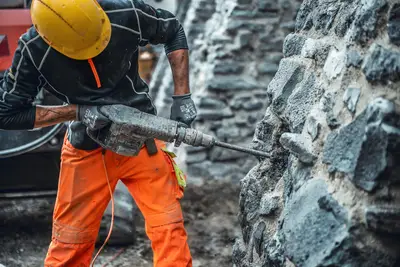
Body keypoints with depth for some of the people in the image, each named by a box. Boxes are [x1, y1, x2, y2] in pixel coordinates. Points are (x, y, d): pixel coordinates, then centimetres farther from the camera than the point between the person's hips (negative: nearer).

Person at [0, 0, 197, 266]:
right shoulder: (32, 51, -21)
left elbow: (173, 31, -1)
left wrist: (182, 97, -8)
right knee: (69, 246, 9)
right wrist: (77, 111, -20)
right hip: (86, 151, 0)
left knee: (169, 230, -9)